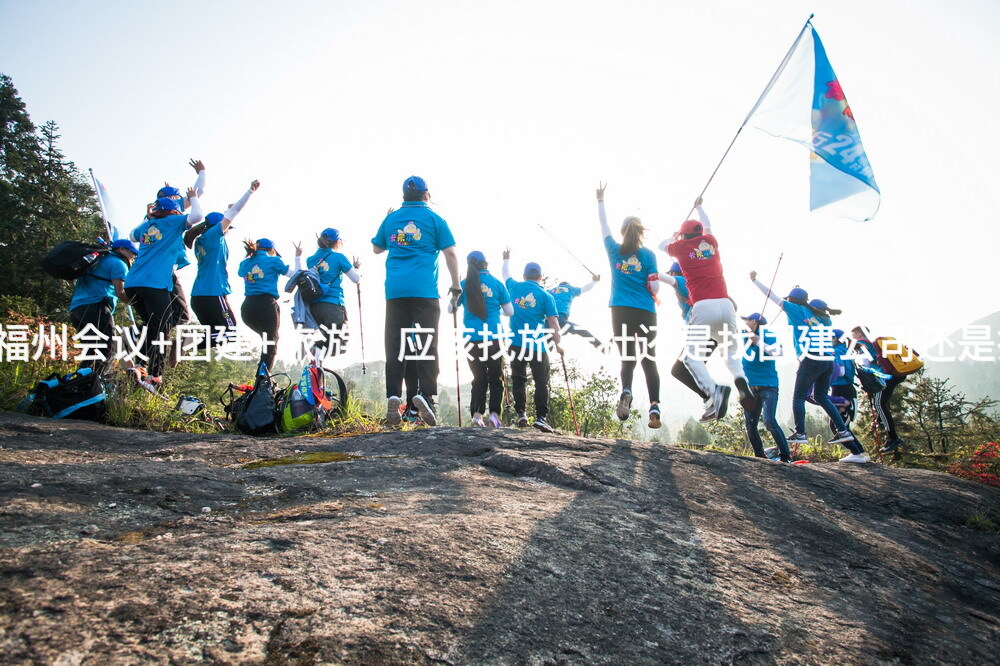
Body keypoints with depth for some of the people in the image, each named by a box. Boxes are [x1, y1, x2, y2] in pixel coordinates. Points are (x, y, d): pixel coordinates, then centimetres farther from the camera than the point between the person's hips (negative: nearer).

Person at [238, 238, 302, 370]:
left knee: (267, 339, 25)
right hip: (266, 305, -6)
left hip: (247, 308, 6)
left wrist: (248, 253, 38)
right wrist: (298, 256, 19)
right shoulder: (273, 260, 1)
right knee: (271, 344, 4)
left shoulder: (245, 263, 14)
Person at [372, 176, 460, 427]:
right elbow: (450, 253, 1)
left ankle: (393, 396, -5)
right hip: (425, 290, -3)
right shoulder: (434, 219, 7)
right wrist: (456, 285, 9)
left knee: (395, 345, 3)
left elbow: (376, 248, 27)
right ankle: (425, 393, -14)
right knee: (426, 343, -2)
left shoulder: (391, 219, 15)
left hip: (395, 290, 3)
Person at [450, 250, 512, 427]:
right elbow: (510, 312, 4)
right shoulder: (497, 283, 0)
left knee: (479, 378, 12)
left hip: (472, 338, 2)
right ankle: (494, 413, -8)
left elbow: (451, 309, 12)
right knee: (496, 378, 7)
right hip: (494, 338, -2)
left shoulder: (464, 284, 2)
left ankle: (477, 414, -1)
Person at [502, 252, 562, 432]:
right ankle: (540, 417, -4)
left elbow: (506, 275, 30)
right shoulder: (546, 296, -1)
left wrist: (506, 259, 48)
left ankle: (521, 413, 7)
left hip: (516, 343, 3)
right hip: (538, 346, -3)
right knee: (541, 382, 2)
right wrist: (558, 344, 2)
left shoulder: (515, 287, 7)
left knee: (518, 380, 12)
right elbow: (553, 323, -6)